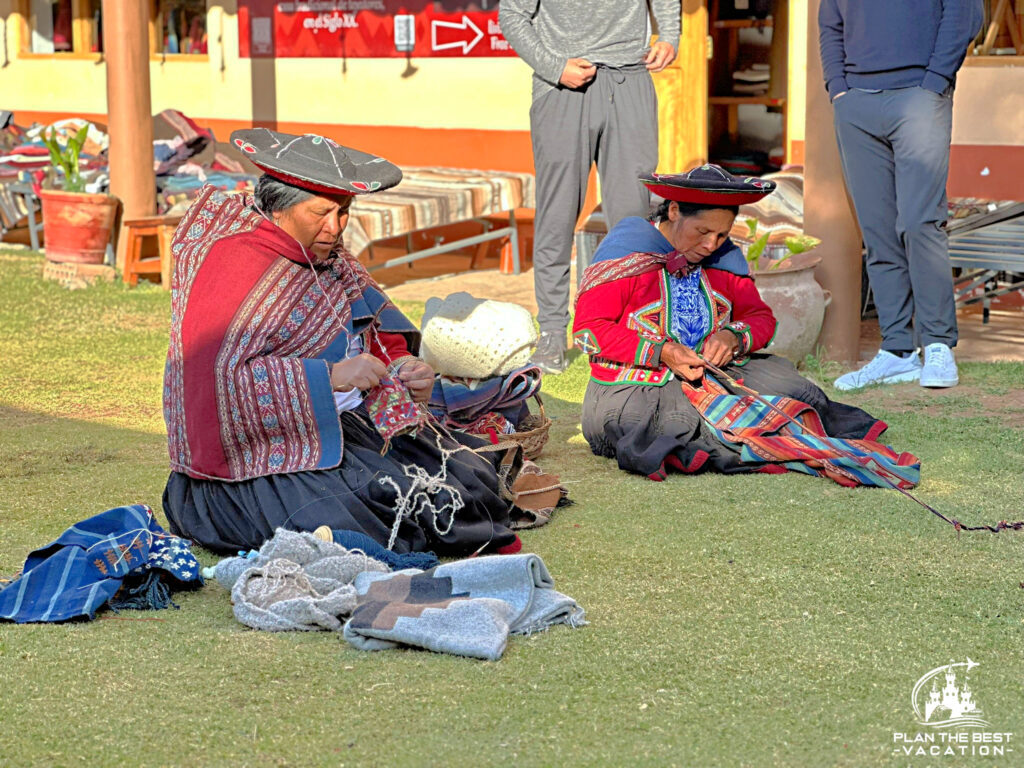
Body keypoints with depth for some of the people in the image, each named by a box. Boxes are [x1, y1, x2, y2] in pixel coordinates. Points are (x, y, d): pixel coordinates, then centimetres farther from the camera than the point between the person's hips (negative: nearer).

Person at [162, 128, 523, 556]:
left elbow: (381, 342, 19)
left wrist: (406, 375, -5)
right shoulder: (236, 267, -15)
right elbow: (220, 378, -26)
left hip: (347, 425, 8)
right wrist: (330, 376, -29)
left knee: (471, 478, -8)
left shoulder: (329, 260, 12)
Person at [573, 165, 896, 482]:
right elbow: (588, 328, -10)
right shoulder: (627, 249, -6)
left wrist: (734, 336, -11)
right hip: (633, 393, -6)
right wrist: (661, 352, -21)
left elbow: (760, 317, 14)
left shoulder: (724, 258, 10)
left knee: (776, 373, -16)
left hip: (709, 380, 6)